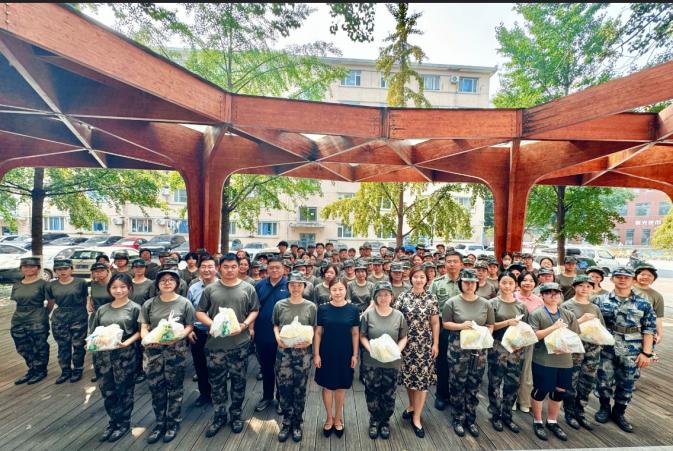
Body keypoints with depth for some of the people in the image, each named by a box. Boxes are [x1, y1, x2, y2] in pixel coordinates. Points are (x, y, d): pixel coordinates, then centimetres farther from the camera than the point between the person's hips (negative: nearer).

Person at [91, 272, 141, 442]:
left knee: (124, 391, 8)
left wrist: (128, 342, -21)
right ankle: (113, 421, 34)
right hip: (103, 355, 4)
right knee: (107, 391, 12)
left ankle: (124, 423, 27)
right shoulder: (102, 309, 9)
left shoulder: (134, 308, -5)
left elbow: (140, 331, -7)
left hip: (125, 355, -4)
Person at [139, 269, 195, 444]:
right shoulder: (149, 304, 4)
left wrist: (177, 337, -20)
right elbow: (144, 327, 4)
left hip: (175, 350, -2)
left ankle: (173, 422, 29)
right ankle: (160, 422, 32)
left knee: (174, 388, 9)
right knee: (156, 388, 11)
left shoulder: (184, 303, -4)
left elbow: (189, 326, -3)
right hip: (153, 350, 2)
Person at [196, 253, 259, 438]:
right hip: (215, 343, 1)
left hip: (240, 343, -1)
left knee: (238, 381, 13)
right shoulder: (210, 289, 1)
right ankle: (219, 416, 33)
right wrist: (212, 324, -14)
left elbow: (254, 311, 1)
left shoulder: (248, 288, -2)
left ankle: (236, 414, 33)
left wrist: (244, 325, -14)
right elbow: (200, 312, 3)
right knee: (216, 381, 13)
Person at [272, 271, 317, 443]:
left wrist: (308, 341, -14)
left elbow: (314, 329, 3)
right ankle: (286, 422, 30)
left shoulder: (311, 306, -3)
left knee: (300, 390, 11)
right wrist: (278, 338, -7)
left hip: (303, 352, -1)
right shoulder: (280, 305, 0)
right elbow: (275, 325, 10)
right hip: (283, 352, 1)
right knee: (284, 388, 8)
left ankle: (297, 423, 31)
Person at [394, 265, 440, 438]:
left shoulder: (431, 298, -4)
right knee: (409, 375, 13)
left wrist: (436, 344, -2)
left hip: (425, 344, -1)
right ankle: (412, 405, 37)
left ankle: (416, 418, 14)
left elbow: (435, 323, 0)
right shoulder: (403, 297, -4)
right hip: (407, 343, 1)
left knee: (422, 378, 2)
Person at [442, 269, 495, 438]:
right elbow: (445, 323, -2)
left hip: (479, 349, 2)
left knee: (474, 386, 13)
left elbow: (491, 325, 7)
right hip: (458, 348, -2)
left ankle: (471, 420, 31)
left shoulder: (486, 304, 2)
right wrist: (461, 325, -17)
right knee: (458, 385, 6)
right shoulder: (452, 302, -6)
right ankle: (458, 419, 25)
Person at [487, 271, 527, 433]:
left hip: (516, 349, 3)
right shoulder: (493, 303, -5)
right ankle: (495, 415, 22)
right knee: (495, 383, 6)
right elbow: (488, 327, -9)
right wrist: (507, 322, -20)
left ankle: (507, 415, 27)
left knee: (513, 383, 10)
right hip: (497, 349, -3)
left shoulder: (521, 305, 7)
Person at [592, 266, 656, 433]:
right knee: (604, 380, 9)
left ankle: (618, 413, 30)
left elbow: (649, 329, -1)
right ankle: (604, 408, 30)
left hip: (631, 353, 1)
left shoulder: (643, 304, -1)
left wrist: (646, 353, -5)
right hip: (605, 350, 0)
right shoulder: (600, 300, -2)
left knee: (626, 384, 12)